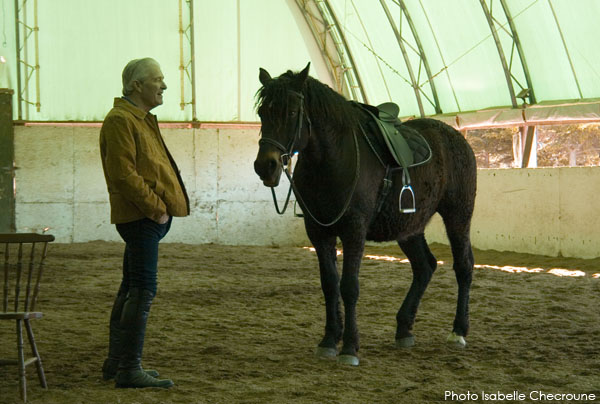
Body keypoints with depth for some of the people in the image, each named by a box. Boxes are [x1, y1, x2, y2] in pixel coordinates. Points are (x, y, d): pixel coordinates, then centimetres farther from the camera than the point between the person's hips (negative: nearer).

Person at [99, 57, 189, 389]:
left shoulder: (142, 119, 21)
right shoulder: (120, 121, -13)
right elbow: (124, 174, -22)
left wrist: (162, 207, 15)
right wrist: (156, 208, -21)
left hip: (150, 217, 11)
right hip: (141, 217, -11)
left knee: (131, 288, 15)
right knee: (143, 289, -12)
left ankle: (115, 363, 24)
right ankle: (129, 368, -11)